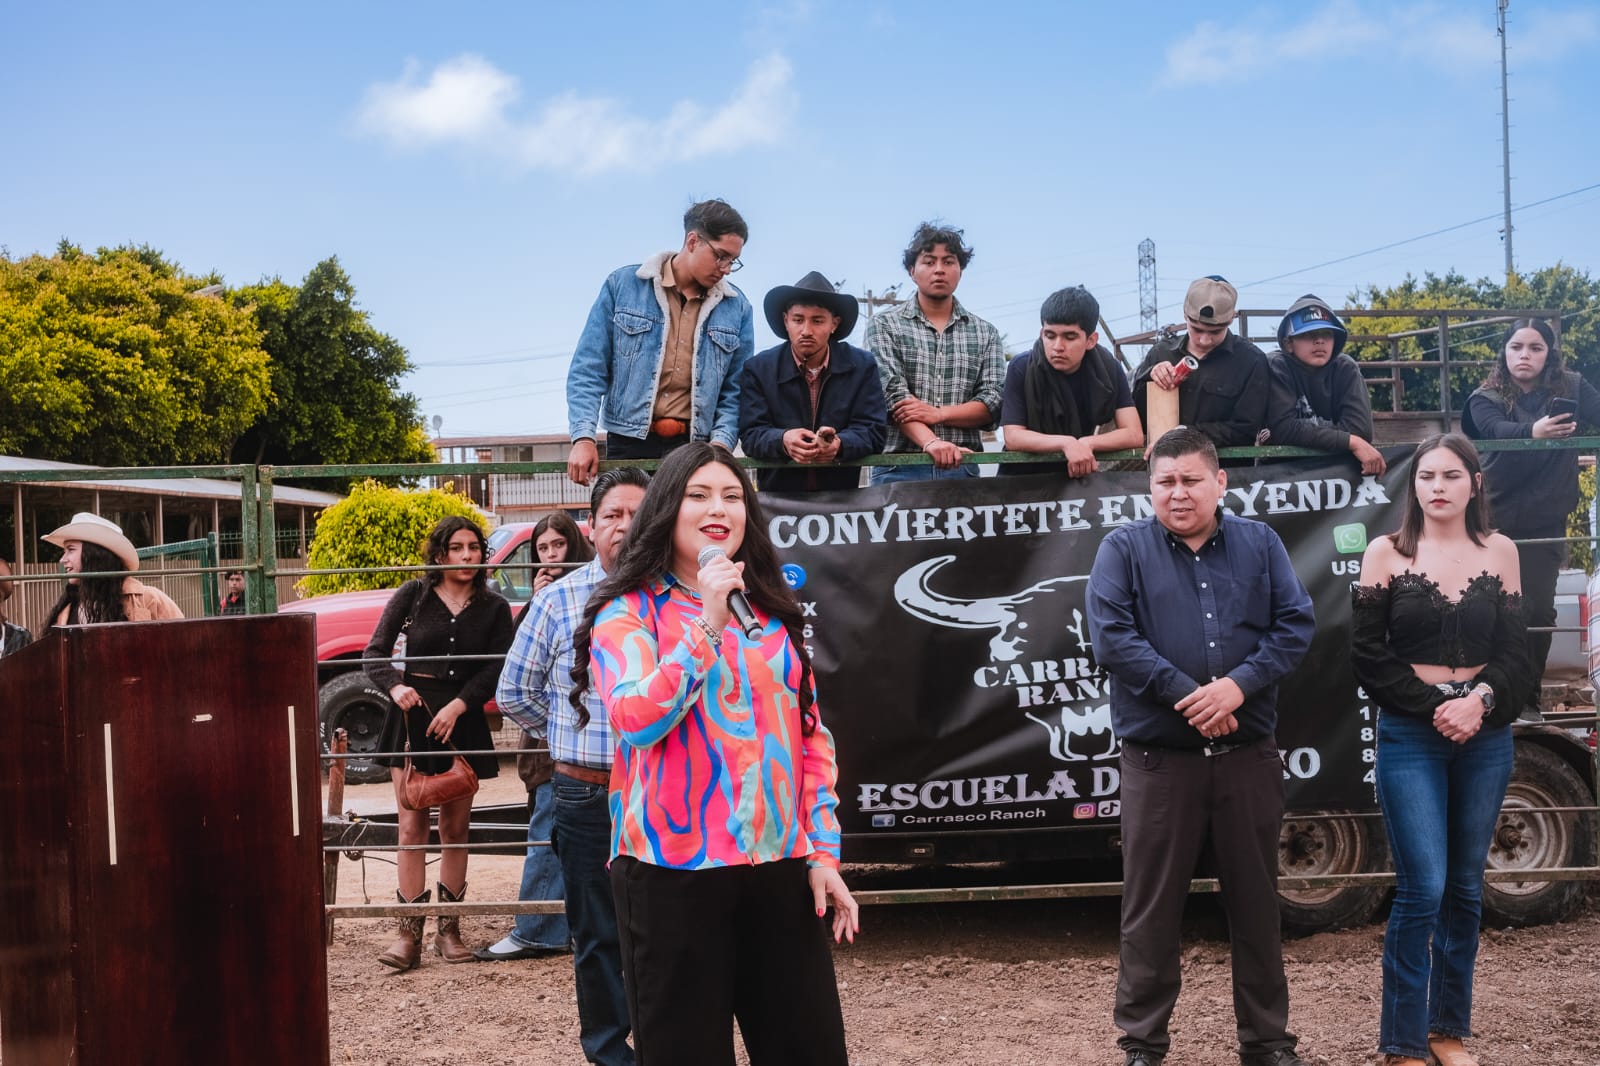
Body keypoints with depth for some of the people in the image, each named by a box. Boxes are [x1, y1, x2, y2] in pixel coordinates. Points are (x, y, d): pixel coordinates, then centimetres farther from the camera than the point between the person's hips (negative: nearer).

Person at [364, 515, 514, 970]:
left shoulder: (494, 608, 6)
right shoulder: (412, 596, 4)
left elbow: (493, 670, -1)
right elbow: (375, 652, 2)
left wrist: (457, 706, -16)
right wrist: (395, 687, -18)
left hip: (464, 723, 1)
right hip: (413, 715, -1)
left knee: (455, 828, 5)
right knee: (412, 826, -5)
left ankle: (449, 930, 12)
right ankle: (409, 933, -4)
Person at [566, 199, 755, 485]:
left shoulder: (736, 307, 7)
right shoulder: (622, 286, 2)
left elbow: (735, 391, 9)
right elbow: (589, 369, 1)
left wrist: (720, 443, -8)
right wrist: (584, 437, -10)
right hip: (629, 445, -1)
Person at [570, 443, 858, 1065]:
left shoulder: (774, 612, 14)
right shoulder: (627, 612, 0)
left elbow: (811, 734, 14)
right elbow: (634, 720, -17)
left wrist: (823, 850, 6)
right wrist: (707, 625, -20)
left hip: (779, 866, 4)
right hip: (672, 870, -4)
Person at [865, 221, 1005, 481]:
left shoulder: (985, 334, 14)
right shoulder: (884, 326, 5)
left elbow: (992, 403, 4)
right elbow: (893, 394, -8)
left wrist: (938, 413, -12)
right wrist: (930, 442, -24)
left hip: (962, 468, 2)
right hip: (897, 469, -2)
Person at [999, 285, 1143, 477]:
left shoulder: (1108, 369, -5)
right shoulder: (1021, 368, -11)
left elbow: (1134, 435, -8)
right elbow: (1013, 437, -16)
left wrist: (1085, 444, -23)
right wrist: (1066, 443, -29)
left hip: (1080, 474, 2)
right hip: (1024, 475, -2)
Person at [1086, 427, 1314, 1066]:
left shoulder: (1260, 545, 7)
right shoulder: (1124, 549, 0)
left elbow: (1295, 626, 0)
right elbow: (1112, 637, -11)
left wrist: (1238, 684, -16)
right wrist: (1186, 695, -17)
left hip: (1248, 754, 2)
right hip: (1158, 757, -2)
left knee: (1256, 901, 11)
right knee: (1152, 906, 5)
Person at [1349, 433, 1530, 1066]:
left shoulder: (1499, 551, 7)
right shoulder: (1386, 553, -1)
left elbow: (1514, 651, 4)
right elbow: (1367, 654, -3)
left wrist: (1480, 701, -14)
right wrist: (1436, 707, -12)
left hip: (1485, 736, 3)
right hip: (1410, 736, -3)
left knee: (1465, 888, 9)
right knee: (1422, 889, -8)